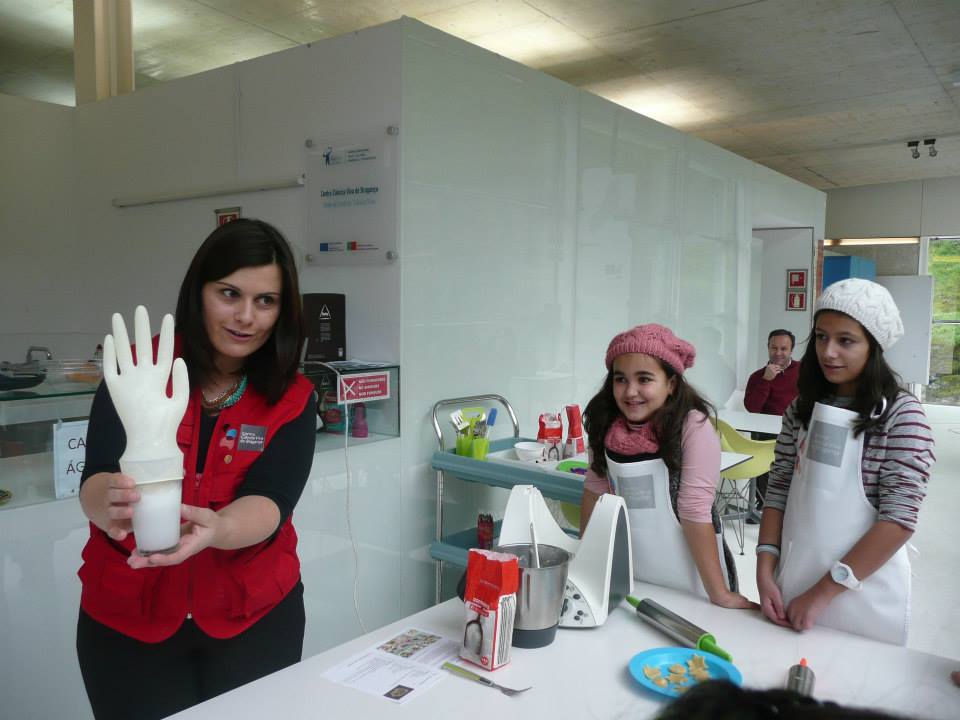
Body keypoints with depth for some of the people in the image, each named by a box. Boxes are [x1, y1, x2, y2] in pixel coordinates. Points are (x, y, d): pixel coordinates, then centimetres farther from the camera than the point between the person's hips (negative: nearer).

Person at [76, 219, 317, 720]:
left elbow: (269, 503, -21)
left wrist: (213, 529, -43)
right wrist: (111, 505, -42)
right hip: (126, 619, 0)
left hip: (253, 617, 1)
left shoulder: (292, 400, -9)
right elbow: (97, 478, -18)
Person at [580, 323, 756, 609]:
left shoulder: (693, 427, -21)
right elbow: (595, 489, 4)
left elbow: (696, 512, -21)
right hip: (628, 577, 4)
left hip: (688, 582, -4)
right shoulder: (606, 425, -7)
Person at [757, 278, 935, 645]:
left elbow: (899, 519, -17)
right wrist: (765, 572, -6)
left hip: (862, 595, -4)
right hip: (794, 586, 5)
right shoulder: (801, 409, 2)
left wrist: (824, 591, -17)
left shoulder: (901, 414, -13)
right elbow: (778, 491, 4)